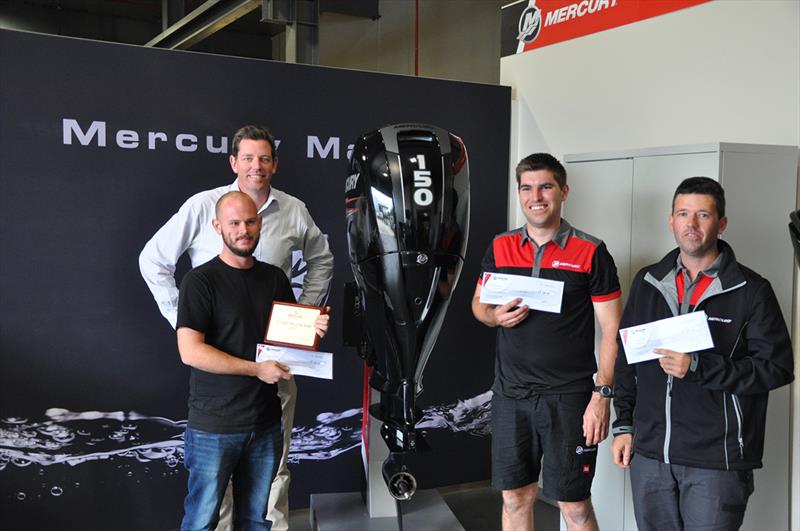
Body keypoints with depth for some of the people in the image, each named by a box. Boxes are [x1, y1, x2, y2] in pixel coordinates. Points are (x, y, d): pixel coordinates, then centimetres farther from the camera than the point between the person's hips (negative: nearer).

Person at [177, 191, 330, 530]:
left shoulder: (275, 278, 9)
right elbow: (190, 352, -18)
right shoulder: (201, 280, -9)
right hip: (214, 425, -5)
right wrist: (257, 369, -18)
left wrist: (314, 331, -3)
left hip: (265, 423, 5)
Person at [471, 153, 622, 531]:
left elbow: (612, 331, -5)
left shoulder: (591, 253, -6)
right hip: (510, 396, 4)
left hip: (568, 397, -3)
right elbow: (478, 304, 17)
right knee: (514, 498, 12)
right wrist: (495, 316, -6)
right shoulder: (500, 248, 5)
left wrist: (602, 395, -12)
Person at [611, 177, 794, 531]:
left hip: (716, 461, -4)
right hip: (650, 453, 4)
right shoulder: (647, 282, 9)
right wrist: (624, 425, 11)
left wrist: (698, 367, -19)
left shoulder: (750, 291, -4)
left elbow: (777, 366, -10)